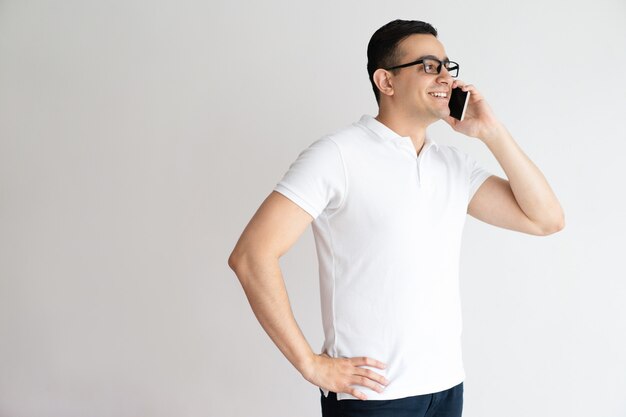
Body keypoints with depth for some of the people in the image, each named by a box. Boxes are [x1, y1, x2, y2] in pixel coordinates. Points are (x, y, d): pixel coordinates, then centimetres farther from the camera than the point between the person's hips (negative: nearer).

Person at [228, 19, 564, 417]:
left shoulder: (455, 164, 7)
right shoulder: (339, 155, -12)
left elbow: (547, 219, 3)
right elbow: (251, 255, -18)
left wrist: (492, 132, -3)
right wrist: (311, 364, -16)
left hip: (448, 384, 6)